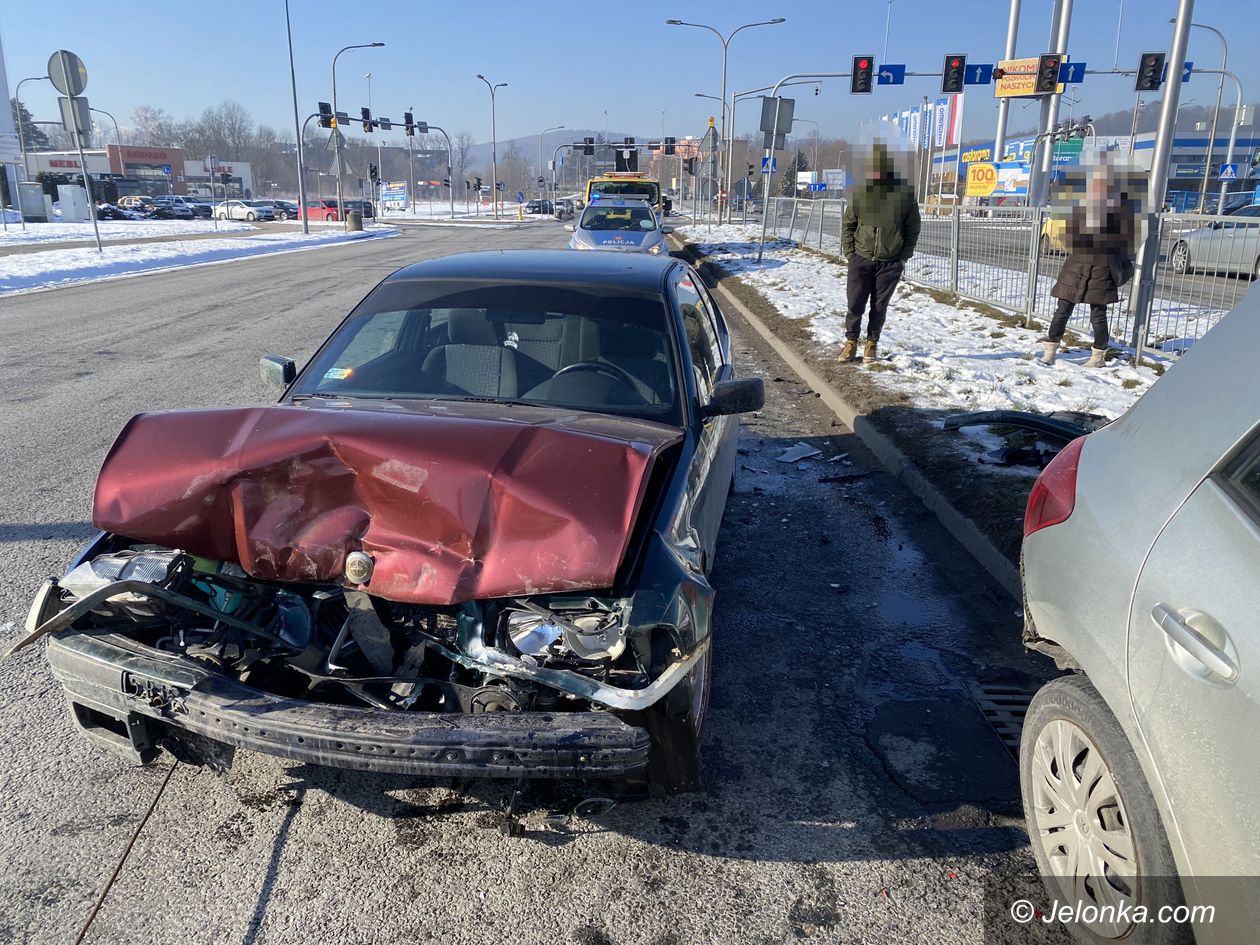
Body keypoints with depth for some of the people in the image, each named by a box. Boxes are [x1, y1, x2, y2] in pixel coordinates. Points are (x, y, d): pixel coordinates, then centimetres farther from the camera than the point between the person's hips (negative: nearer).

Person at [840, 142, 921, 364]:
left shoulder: (904, 194, -6)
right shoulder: (860, 193, -2)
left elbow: (913, 228, 3)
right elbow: (848, 224, 8)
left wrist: (904, 256, -1)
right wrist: (850, 252, 1)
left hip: (890, 263, -1)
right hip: (861, 259, 1)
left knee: (879, 306, 7)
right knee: (855, 304, 1)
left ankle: (872, 343, 20)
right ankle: (851, 341, 17)